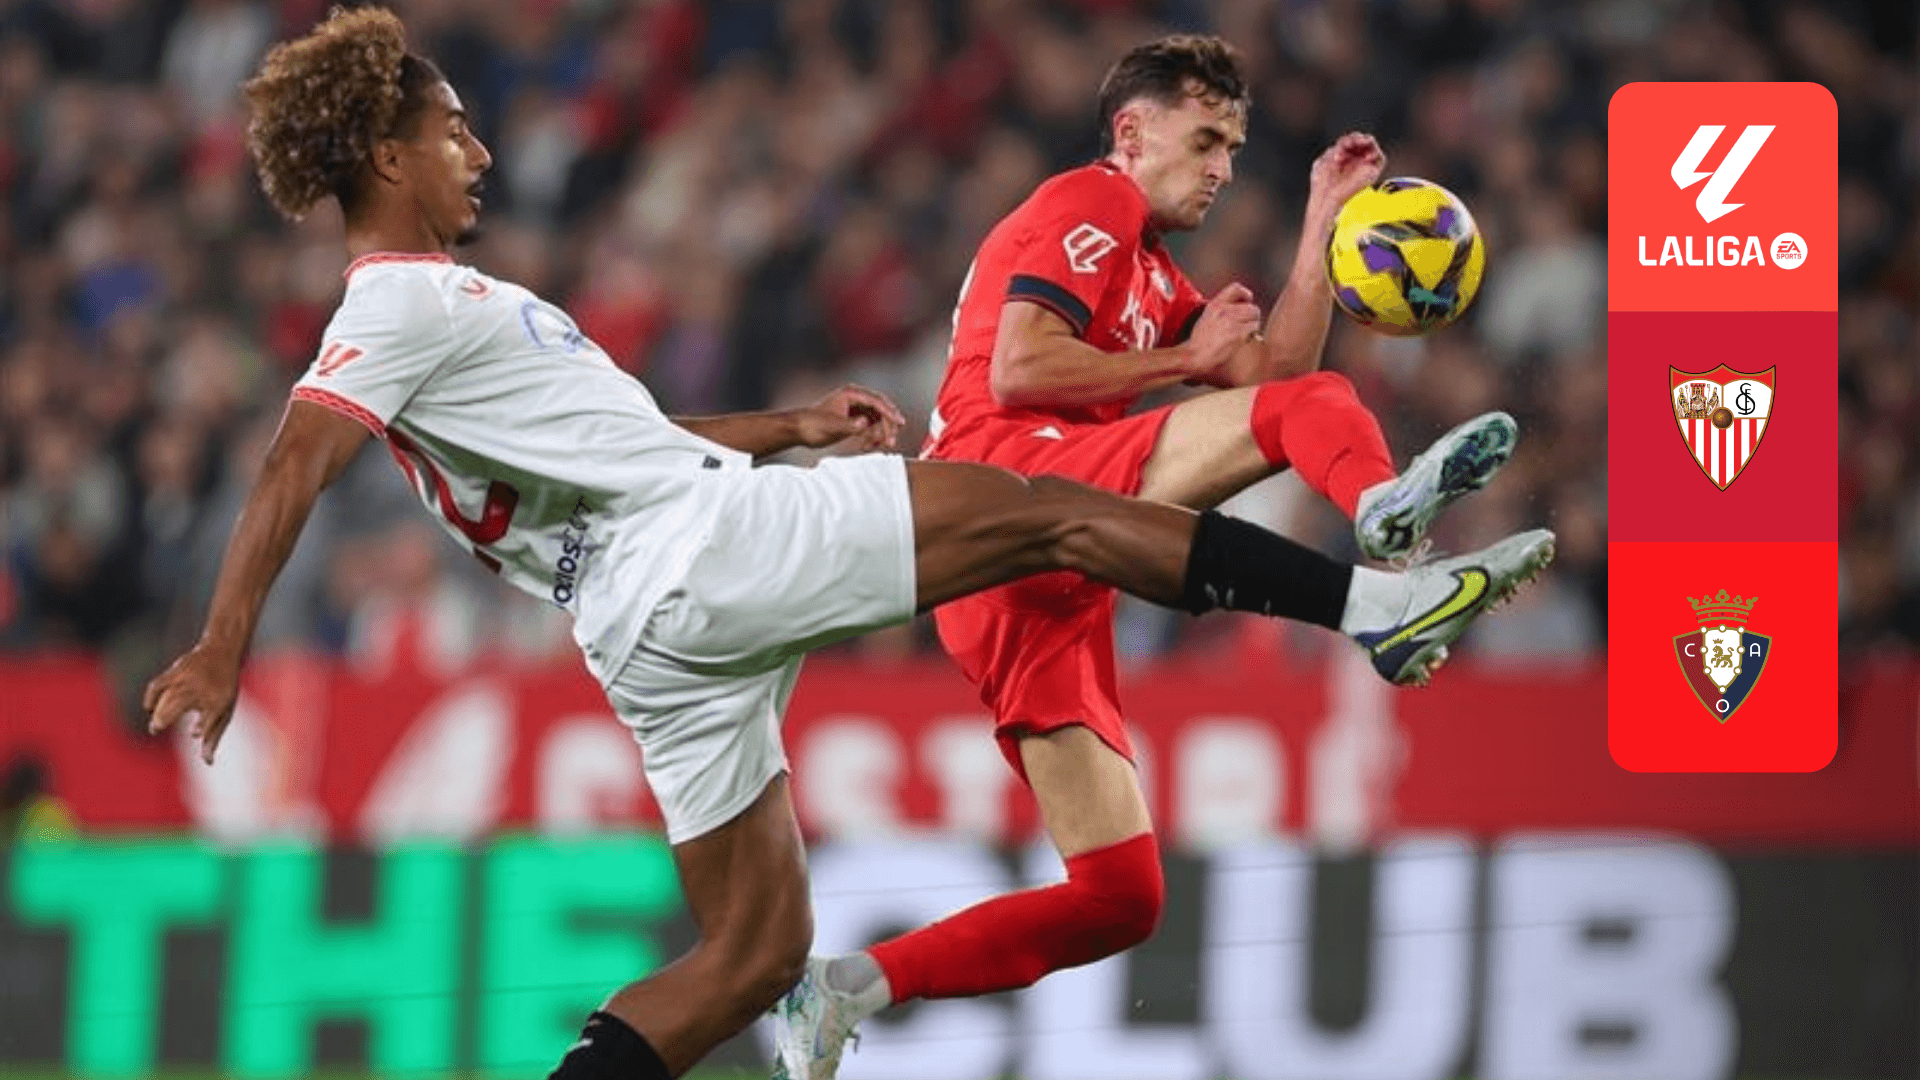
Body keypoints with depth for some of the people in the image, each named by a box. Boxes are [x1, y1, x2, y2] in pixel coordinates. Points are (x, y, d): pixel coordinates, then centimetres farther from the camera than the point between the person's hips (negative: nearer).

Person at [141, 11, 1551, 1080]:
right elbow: (295, 469, -21)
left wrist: (783, 426, 27)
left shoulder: (434, 312, 24)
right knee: (1049, 511, -5)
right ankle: (1376, 600, -5)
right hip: (704, 544, -10)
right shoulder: (404, 305, -7)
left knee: (754, 952, 10)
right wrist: (220, 651, -33)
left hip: (661, 627, 10)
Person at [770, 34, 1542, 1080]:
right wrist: (1186, 359, -2)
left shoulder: (1152, 278, 35)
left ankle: (845, 989, 2)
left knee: (1119, 897, 4)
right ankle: (1385, 520, -56)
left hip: (1052, 597, 9)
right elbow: (1015, 371, -10)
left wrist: (1324, 218, 20)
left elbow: (1270, 366, 22)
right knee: (1315, 407, -21)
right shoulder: (1089, 206, 5)